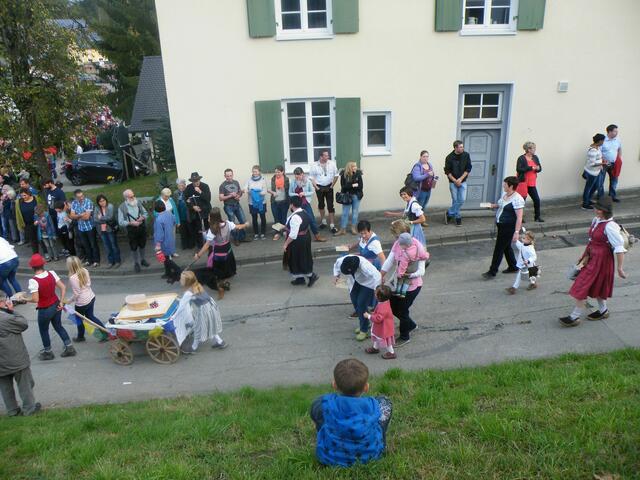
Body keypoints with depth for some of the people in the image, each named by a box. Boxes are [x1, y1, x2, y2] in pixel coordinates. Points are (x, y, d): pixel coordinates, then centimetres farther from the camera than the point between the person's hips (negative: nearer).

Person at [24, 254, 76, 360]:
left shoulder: (33, 281, -24)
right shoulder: (52, 273, -9)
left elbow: (35, 299, -25)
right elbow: (63, 288, -7)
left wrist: (24, 299, -6)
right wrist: (61, 302, 1)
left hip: (44, 310, -5)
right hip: (56, 306, 5)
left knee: (43, 330, 20)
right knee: (58, 326, 25)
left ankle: (48, 352, 38)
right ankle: (69, 347, 29)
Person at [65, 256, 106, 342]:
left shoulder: (73, 278, -27)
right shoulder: (85, 271, -7)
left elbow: (76, 294, -21)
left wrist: (69, 301, -5)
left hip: (82, 302, -7)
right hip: (91, 297, 7)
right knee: (90, 316, 23)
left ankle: (80, 337, 43)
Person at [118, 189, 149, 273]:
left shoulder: (138, 202, -1)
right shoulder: (122, 207, -11)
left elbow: (145, 213, 8)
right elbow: (121, 222, -12)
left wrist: (142, 217, -14)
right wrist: (131, 223, -24)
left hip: (142, 227, 3)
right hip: (131, 229, -3)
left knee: (142, 245, 18)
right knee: (134, 247, 8)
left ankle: (142, 260, 39)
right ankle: (136, 263, 25)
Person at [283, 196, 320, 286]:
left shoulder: (295, 217, -27)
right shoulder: (304, 212, 3)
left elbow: (293, 235, -28)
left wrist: (286, 244, -17)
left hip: (298, 241, -10)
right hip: (305, 238, 10)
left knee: (298, 260, 5)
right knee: (302, 259, 18)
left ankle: (311, 275, 9)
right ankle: (300, 279, 29)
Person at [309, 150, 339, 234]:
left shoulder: (332, 164, -7)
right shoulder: (314, 166, -9)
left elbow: (336, 175, 1)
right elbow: (311, 177, -3)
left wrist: (332, 186, -1)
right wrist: (316, 187, -9)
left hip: (329, 187, -1)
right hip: (319, 188, 1)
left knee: (330, 206, -4)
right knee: (321, 204, 16)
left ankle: (332, 225, -1)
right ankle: (323, 221, 36)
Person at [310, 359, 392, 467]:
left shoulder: (326, 404, -25)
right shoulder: (373, 406, -24)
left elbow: (315, 415, -3)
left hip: (330, 458, 0)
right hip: (370, 456, 0)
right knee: (384, 402, 13)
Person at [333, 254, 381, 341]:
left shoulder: (364, 266, -42)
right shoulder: (340, 261, -26)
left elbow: (376, 275, -50)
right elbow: (336, 265, 0)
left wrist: (376, 289, -59)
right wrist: (336, 275, -14)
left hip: (367, 283, -6)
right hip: (355, 282, 6)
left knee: (361, 305, -10)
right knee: (355, 302, 7)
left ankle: (364, 330, 6)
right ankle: (363, 324, 29)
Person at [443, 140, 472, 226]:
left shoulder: (466, 155, -4)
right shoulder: (449, 157, -9)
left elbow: (468, 169, -2)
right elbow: (447, 171, -5)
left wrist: (461, 179, -11)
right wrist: (455, 180, -12)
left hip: (463, 181, 2)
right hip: (453, 182, -2)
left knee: (462, 200, -2)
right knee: (455, 200, 2)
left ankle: (449, 213, 15)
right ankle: (458, 217, 19)